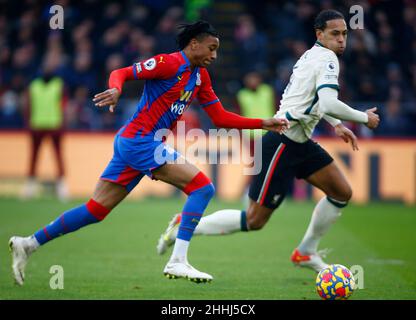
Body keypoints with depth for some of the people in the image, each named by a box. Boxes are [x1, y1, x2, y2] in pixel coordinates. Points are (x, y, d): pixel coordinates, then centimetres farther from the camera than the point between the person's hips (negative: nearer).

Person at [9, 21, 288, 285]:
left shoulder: (200, 77, 17)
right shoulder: (170, 63, -10)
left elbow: (221, 117, 17)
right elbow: (121, 73, -13)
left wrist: (264, 124, 11)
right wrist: (116, 89, -35)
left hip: (130, 144, 9)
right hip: (139, 140, -9)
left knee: (96, 210, 8)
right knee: (203, 187, -14)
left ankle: (28, 244, 11)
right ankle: (178, 261, -17)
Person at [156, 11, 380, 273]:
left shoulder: (312, 55, 14)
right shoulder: (327, 59, -15)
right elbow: (329, 105, -28)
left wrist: (337, 125, 27)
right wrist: (364, 118, -15)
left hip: (300, 143, 10)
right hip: (282, 144, -10)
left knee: (342, 193, 9)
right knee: (255, 220, -6)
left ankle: (306, 252, 22)